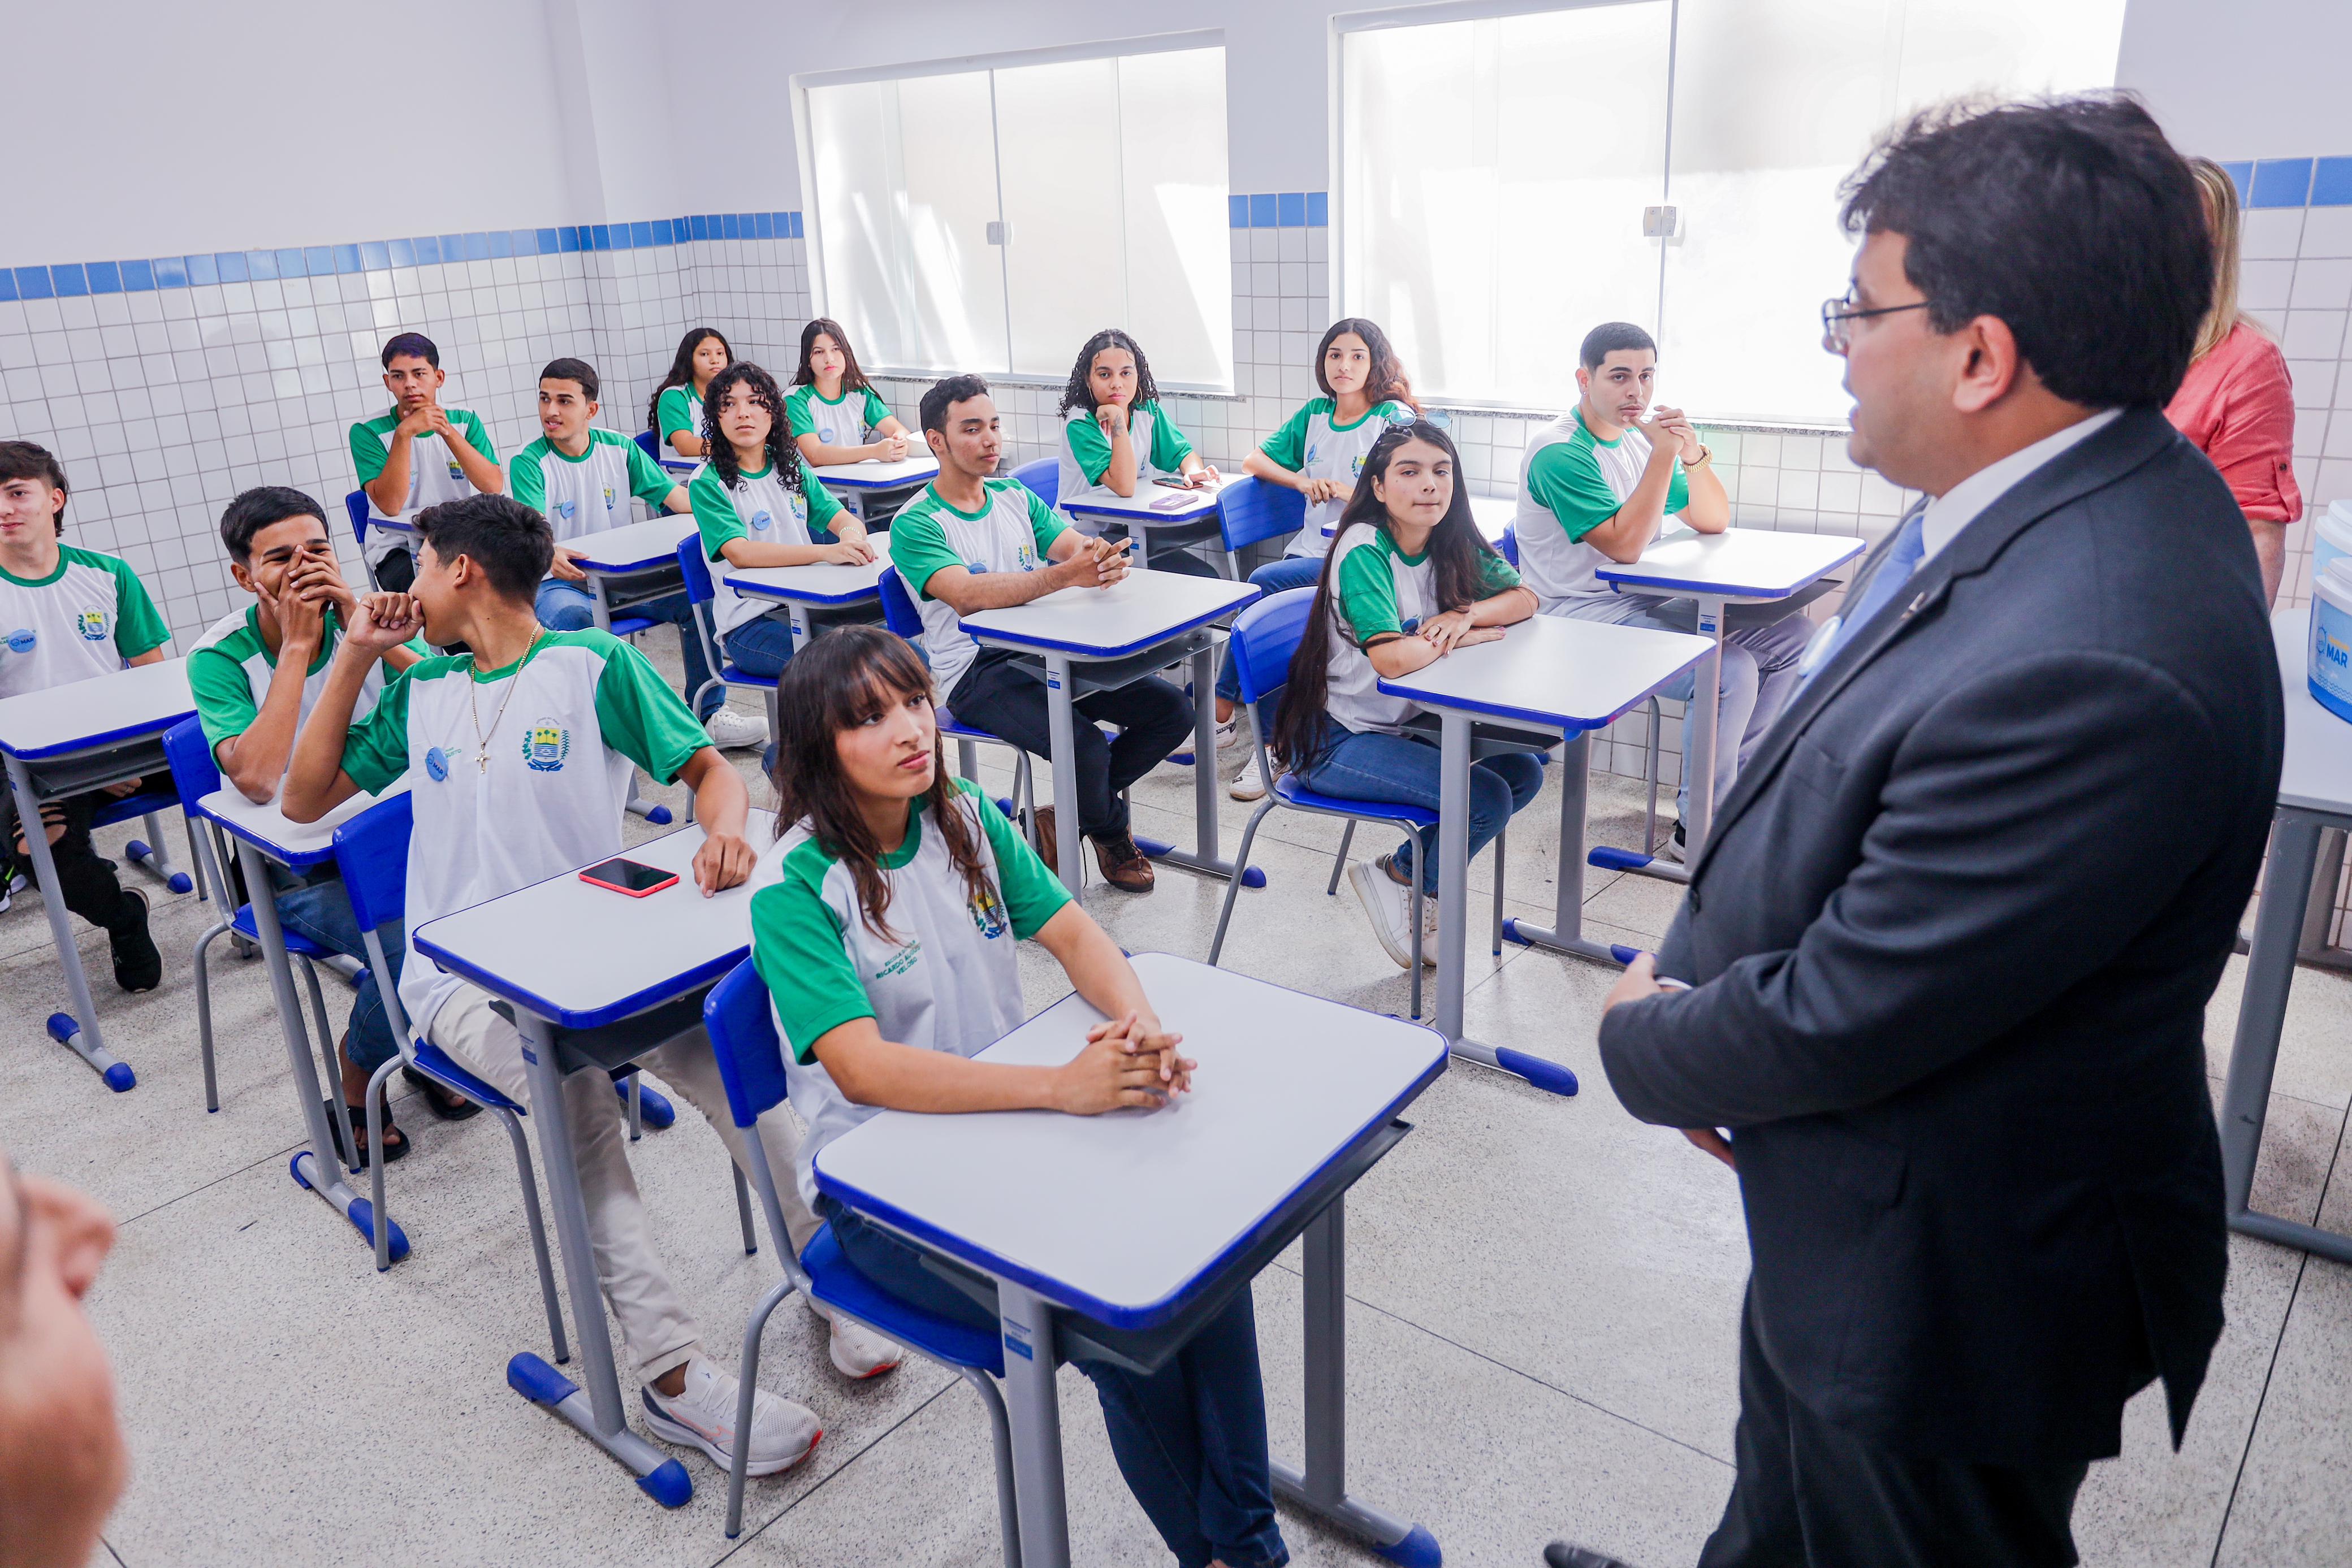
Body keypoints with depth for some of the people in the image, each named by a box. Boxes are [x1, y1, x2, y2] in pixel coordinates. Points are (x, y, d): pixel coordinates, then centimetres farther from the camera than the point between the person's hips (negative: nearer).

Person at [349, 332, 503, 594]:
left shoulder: (465, 421, 6)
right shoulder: (368, 432, -4)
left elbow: (494, 487, -9)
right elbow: (390, 506, -18)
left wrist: (447, 431, -17)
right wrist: (405, 433, -23)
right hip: (398, 550, -4)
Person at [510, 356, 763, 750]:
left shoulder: (619, 450, 4)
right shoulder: (529, 464, -7)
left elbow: (676, 496, -3)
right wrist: (550, 556, -48)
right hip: (561, 581, -4)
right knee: (570, 616, -38)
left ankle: (708, 714, -6)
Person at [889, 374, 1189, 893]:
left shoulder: (1016, 497, 14)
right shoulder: (915, 525, -7)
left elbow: (1075, 546, 0)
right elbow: (967, 596, -24)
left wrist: (1102, 558, -27)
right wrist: (1065, 575, -37)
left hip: (1047, 652, 7)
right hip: (977, 670, -6)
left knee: (1173, 709, -8)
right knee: (1086, 748, -29)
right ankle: (1111, 831, 8)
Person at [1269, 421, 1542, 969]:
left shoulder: (1452, 543, 2)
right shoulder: (1364, 550, -21)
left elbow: (1525, 599, 5)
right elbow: (1393, 658, -33)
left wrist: (1466, 613, -15)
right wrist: (1461, 638, -15)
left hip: (1401, 726, 8)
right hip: (1336, 741, -8)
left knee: (1523, 771, 0)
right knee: (1487, 800, -18)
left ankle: (1408, 868, 13)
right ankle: (1398, 880, 9)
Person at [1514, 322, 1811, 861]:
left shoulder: (1638, 437, 12)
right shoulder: (1559, 453, -14)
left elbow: (1713, 521, 11)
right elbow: (1626, 544, -22)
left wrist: (1694, 454, -7)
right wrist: (1663, 454, -21)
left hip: (1644, 604, 9)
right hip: (1583, 618, -9)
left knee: (1793, 635, 0)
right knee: (1732, 671, -26)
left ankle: (1724, 781, 10)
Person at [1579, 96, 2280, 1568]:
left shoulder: (2096, 665, -37)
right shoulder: (2064, 494, -5)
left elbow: (1838, 1019, -28)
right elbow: (1835, 789, 5)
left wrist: (1647, 1039, -9)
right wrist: (1692, 978, -3)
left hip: (1953, 1277, -8)